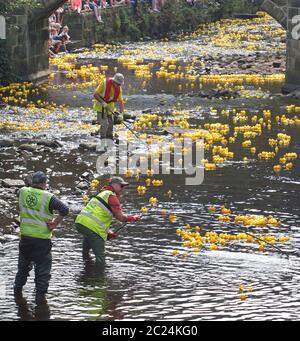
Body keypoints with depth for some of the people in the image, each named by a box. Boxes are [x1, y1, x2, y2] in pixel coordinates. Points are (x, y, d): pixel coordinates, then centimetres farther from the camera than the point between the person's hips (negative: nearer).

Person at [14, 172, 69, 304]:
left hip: (25, 235, 4)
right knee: (43, 266, 6)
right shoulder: (48, 197, -14)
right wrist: (55, 224, -11)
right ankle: (40, 294, 4)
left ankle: (17, 290, 30)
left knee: (23, 264, 21)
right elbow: (65, 210, -21)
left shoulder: (22, 192, -2)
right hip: (42, 238, -4)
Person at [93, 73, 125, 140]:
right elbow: (95, 95, -25)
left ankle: (110, 139, 28)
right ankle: (103, 139, -3)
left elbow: (121, 101, -8)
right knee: (104, 123, -14)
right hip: (101, 104, -5)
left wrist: (121, 114, -21)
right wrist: (103, 103, -35)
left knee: (110, 122, 12)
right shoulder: (104, 83, -27)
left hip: (110, 105, 5)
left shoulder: (119, 88, -11)